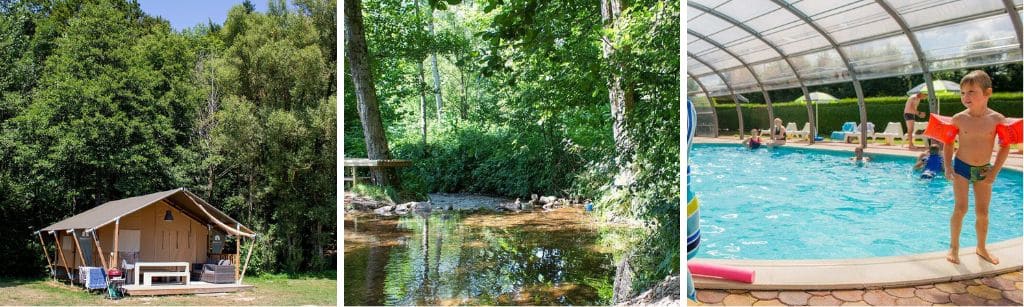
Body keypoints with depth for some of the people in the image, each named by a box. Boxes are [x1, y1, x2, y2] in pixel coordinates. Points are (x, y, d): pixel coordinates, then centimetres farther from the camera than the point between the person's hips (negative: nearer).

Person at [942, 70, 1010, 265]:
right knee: (960, 208, -6)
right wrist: (947, 166, -4)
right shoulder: (958, 119, -10)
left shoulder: (997, 119, -10)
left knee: (982, 212, 9)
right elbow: (948, 143, 3)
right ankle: (954, 247, 7)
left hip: (984, 169, 1)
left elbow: (1005, 146, -1)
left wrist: (995, 171, -5)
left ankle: (981, 248, 26)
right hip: (961, 167, -1)